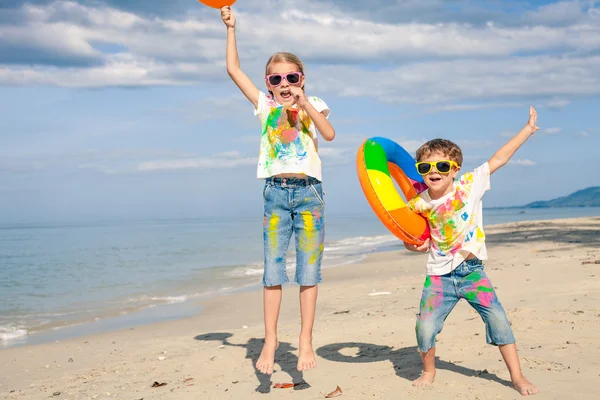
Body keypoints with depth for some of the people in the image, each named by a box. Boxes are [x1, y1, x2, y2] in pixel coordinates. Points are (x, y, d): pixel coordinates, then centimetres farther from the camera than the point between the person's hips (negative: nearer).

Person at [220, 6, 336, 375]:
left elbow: (330, 134, -13)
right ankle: (270, 341, 8)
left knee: (309, 270, 2)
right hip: (276, 192, 1)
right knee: (273, 271, 1)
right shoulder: (266, 105, 9)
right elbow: (234, 69, 7)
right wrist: (231, 28, 5)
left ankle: (306, 341, 10)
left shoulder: (314, 105, 6)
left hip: (309, 192, -1)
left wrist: (305, 105, -21)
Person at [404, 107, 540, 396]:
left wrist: (527, 129, -4)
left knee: (498, 320, -5)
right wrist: (414, 244, -10)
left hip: (472, 271, -1)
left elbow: (498, 159, -7)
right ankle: (428, 372, 22)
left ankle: (517, 376, 9)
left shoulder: (470, 185, -8)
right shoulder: (419, 205, -4)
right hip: (440, 275, 1)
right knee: (425, 328, -6)